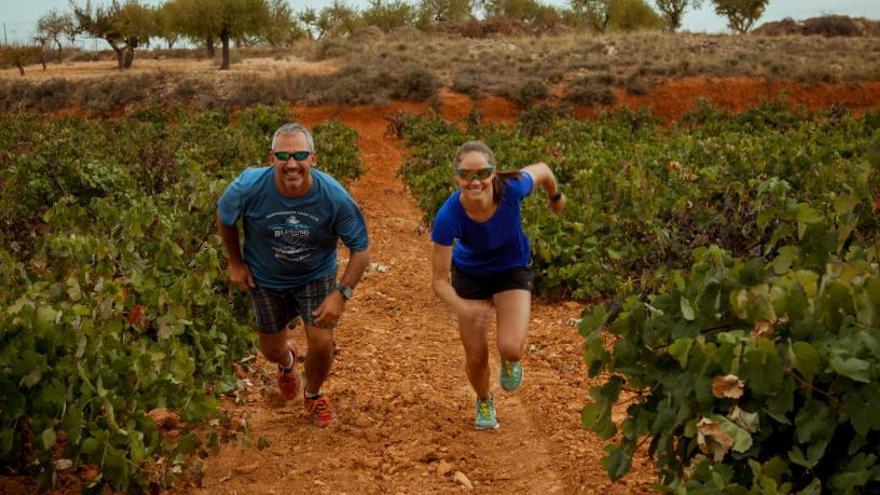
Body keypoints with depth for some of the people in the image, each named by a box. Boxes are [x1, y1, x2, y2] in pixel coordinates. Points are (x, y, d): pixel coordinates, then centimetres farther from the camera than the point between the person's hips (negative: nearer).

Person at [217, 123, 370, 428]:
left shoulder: (334, 197, -30)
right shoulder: (249, 188, -29)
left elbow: (360, 250, -19)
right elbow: (224, 218, -4)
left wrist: (342, 293, -28)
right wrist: (236, 263, 0)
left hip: (316, 276, -1)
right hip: (266, 279, 1)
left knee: (322, 342, -13)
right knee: (271, 350, 14)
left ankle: (314, 395, 23)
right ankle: (287, 363, 56)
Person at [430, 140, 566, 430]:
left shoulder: (511, 189, -35)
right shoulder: (448, 216, -35)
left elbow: (542, 170, -10)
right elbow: (440, 279, -27)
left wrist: (556, 196, 12)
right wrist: (463, 308, -47)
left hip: (513, 270, 0)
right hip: (470, 275, 0)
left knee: (511, 348, -20)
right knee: (476, 357, 4)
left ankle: (510, 362, 21)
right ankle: (484, 402, 41)